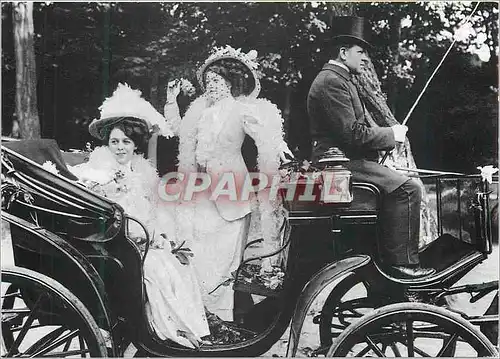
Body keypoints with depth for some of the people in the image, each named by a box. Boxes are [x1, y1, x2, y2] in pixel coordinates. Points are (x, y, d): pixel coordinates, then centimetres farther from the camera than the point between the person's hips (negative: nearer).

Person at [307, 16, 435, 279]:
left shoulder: (339, 79, 22)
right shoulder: (332, 82, -14)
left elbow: (359, 125, 24)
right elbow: (352, 133, -22)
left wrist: (390, 133, 8)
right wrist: (391, 135, -9)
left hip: (347, 157, 11)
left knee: (406, 182, 16)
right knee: (407, 188, -20)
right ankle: (401, 261, -14)